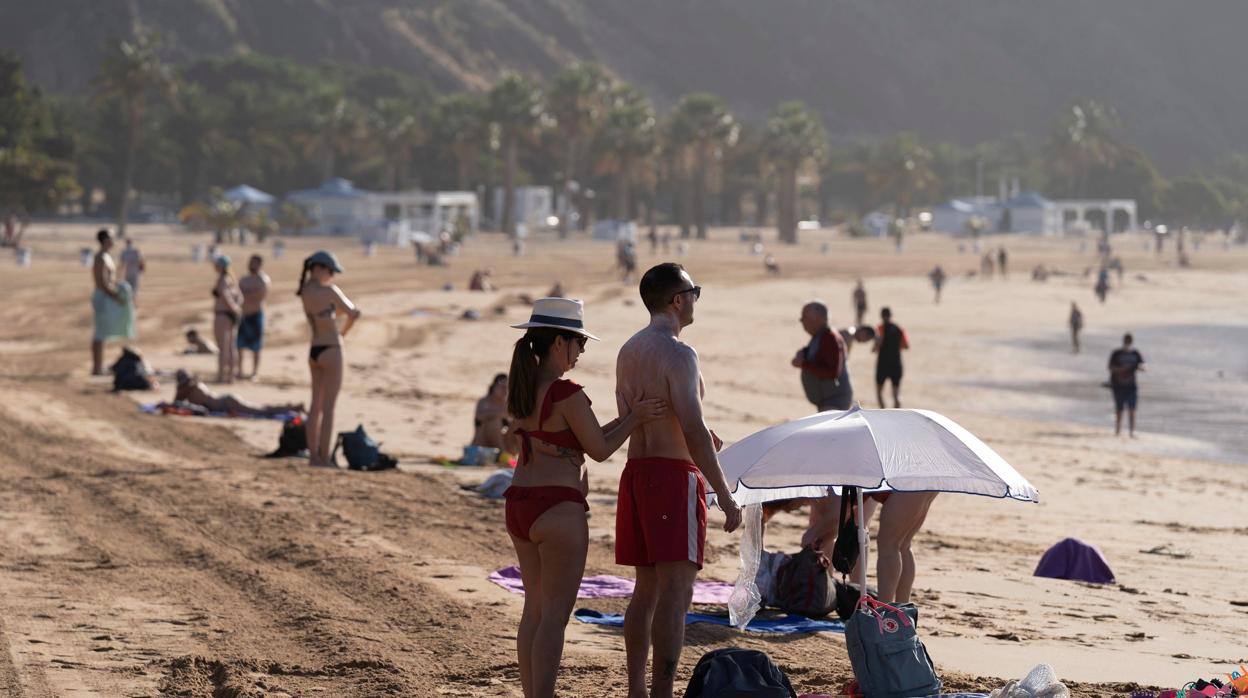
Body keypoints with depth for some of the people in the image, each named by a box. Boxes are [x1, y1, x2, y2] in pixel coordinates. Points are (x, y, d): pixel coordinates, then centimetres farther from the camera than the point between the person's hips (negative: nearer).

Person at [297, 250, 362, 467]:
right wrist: (343, 332, 13)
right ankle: (324, 458, -5)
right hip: (331, 351, -8)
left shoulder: (305, 291, 7)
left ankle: (314, 456, 14)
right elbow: (353, 313, -3)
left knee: (316, 406, 12)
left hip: (314, 352, 8)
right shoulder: (329, 291, -15)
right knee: (328, 407, -4)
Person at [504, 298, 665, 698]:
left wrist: (626, 418, 10)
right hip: (557, 508, -8)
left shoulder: (523, 389, 9)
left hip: (519, 505, 9)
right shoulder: (567, 394, -17)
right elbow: (599, 450, -8)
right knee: (556, 613, -3)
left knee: (534, 608, 15)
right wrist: (635, 421, 3)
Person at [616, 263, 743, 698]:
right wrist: (726, 498, -17)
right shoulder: (677, 354, -15)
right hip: (674, 475, -9)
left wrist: (698, 434, 23)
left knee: (647, 587, 14)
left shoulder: (629, 351, 13)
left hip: (636, 471, 9)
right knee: (676, 589, -10)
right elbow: (694, 434, -20)